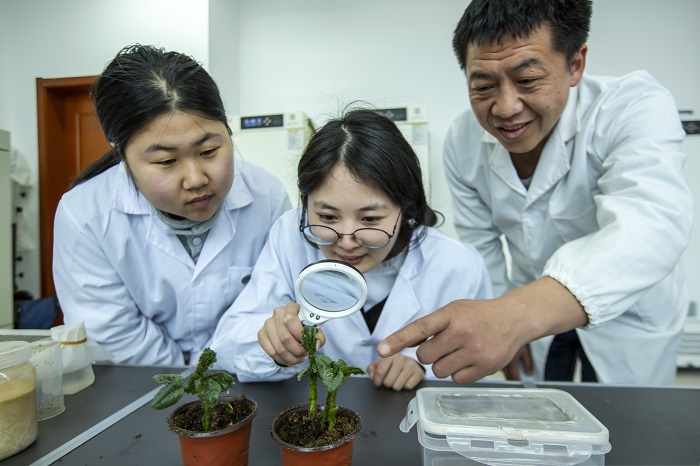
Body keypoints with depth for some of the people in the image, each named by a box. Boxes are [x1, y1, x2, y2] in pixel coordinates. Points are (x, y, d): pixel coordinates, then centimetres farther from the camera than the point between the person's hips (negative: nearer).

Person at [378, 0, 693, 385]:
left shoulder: (636, 106, -28)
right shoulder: (463, 140, -17)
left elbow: (650, 227, -46)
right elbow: (480, 240, -6)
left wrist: (516, 317, -62)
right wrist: (500, 323, -3)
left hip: (629, 316, -2)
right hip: (536, 311, 3)